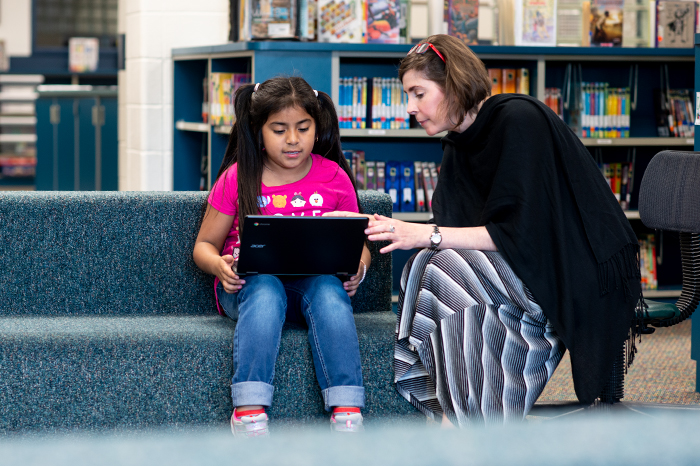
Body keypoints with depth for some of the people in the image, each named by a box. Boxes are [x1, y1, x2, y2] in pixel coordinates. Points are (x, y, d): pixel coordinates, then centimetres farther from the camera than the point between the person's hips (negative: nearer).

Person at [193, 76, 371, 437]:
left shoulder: (334, 178, 6)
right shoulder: (237, 178, 3)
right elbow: (204, 245, 8)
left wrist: (358, 268, -11)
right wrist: (219, 265, -16)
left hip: (312, 282, 1)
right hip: (249, 284, -1)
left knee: (329, 290, -34)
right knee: (265, 290, -37)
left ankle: (346, 410, -42)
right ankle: (249, 408, -46)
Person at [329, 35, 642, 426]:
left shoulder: (518, 119, -16)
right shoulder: (457, 146, 10)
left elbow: (519, 232, -23)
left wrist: (427, 235, -23)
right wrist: (402, 232, -8)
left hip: (586, 277, -8)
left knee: (448, 269, -24)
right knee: (425, 267, -14)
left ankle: (463, 419, -18)